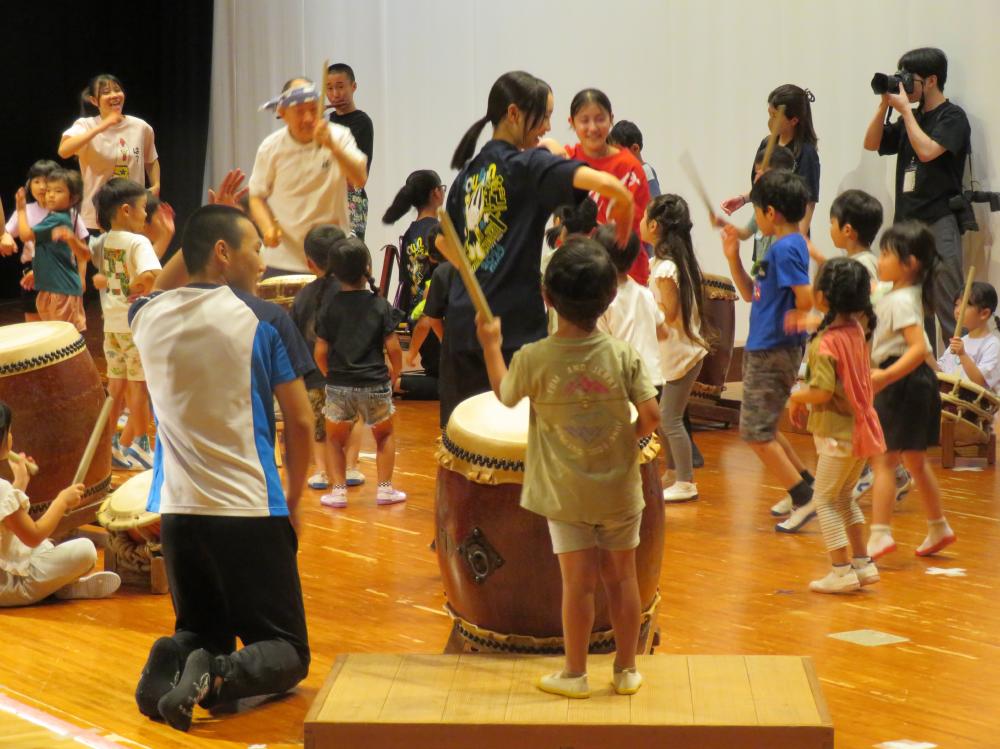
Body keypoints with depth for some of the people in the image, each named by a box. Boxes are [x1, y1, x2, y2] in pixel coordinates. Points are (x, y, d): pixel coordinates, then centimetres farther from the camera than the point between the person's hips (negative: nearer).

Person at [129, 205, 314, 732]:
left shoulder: (147, 317, 3)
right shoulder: (265, 321, -8)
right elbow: (300, 422, -4)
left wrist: (198, 233, 27)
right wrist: (294, 501, 10)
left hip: (177, 510, 4)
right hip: (251, 510, -4)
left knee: (202, 632, 24)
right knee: (287, 651, 7)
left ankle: (175, 661, -11)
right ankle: (218, 679, -24)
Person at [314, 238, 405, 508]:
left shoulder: (329, 306, -3)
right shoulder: (380, 304, -5)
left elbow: (320, 352, -3)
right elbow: (393, 347, -6)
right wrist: (395, 375, 11)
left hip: (338, 385, 0)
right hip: (375, 384, 0)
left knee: (335, 439, 19)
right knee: (384, 435, 22)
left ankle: (338, 490, 9)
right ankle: (385, 488, 16)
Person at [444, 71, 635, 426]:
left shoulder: (470, 171, 12)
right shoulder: (528, 164, -10)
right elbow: (608, 184, -24)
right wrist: (624, 217, -7)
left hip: (462, 322, 7)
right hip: (513, 329, -7)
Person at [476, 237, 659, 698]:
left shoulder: (533, 359, -15)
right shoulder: (623, 355, -13)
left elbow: (505, 396, 5)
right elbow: (650, 415, -13)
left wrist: (491, 345, 19)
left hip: (565, 492, -1)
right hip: (619, 488, 1)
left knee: (578, 581, 6)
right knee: (622, 577, 12)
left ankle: (574, 674, 16)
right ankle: (626, 670, 22)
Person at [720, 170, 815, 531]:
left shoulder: (786, 249, -19)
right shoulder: (782, 247, 12)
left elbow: (806, 298, -28)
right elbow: (751, 294, 17)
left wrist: (791, 318, -8)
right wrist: (733, 256, 7)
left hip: (774, 352, -10)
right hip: (763, 349, 10)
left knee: (756, 432, -5)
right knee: (762, 430, 20)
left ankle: (805, 500, -2)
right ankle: (805, 485, 28)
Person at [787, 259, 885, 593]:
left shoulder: (826, 342, -22)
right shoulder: (857, 330, 2)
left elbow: (822, 392, -27)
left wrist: (797, 397, -8)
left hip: (837, 434, -8)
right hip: (860, 425, 8)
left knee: (825, 499, 4)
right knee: (844, 497, 21)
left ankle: (841, 570, 3)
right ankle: (863, 562, 22)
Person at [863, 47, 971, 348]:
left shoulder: (952, 117, -3)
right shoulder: (912, 118, 18)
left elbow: (927, 151, -19)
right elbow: (872, 143, 15)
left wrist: (904, 109, -11)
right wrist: (884, 104, 4)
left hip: (939, 224, -7)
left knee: (949, 309, -10)